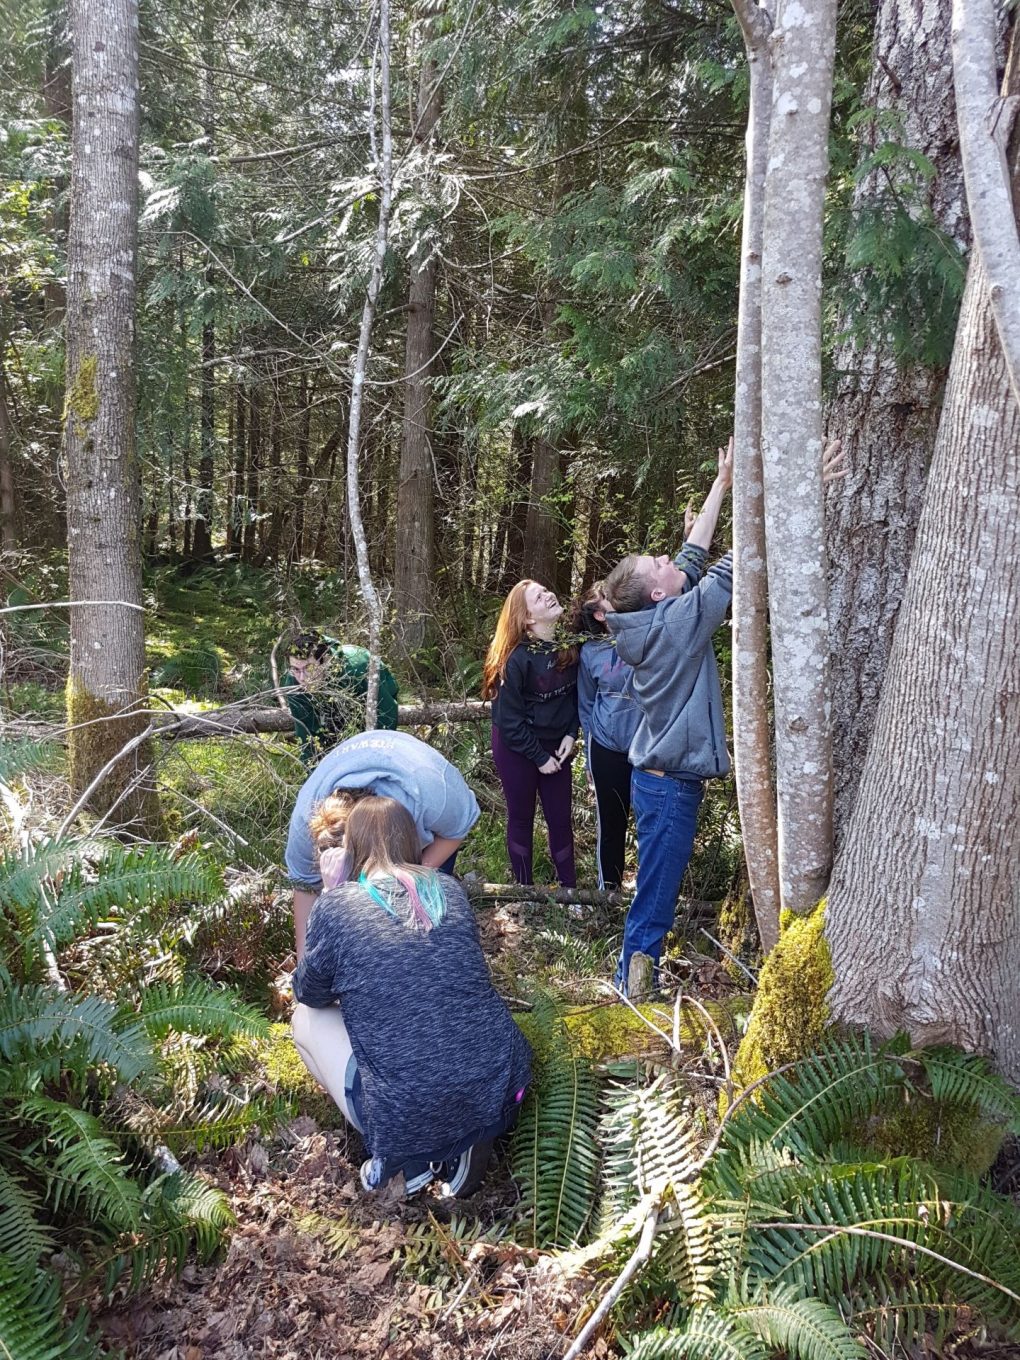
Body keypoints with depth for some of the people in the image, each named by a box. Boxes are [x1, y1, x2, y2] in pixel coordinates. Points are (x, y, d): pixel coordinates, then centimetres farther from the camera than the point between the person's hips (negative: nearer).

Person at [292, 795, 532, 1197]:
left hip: (409, 1118, -4)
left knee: (307, 1018, 20)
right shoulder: (450, 890, 6)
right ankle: (464, 1138, 13)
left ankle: (407, 1151, 8)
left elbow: (309, 993, 11)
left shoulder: (335, 907, -6)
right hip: (502, 1091, 4)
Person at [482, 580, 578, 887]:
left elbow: (575, 694, 6)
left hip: (555, 744, 5)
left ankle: (569, 887, 25)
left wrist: (570, 734, -6)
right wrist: (539, 757, -14)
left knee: (560, 818, 10)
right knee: (521, 817, 12)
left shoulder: (567, 645, -7)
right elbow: (509, 719, -19)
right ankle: (524, 889, 27)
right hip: (517, 747, -5)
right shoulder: (517, 659, -24)